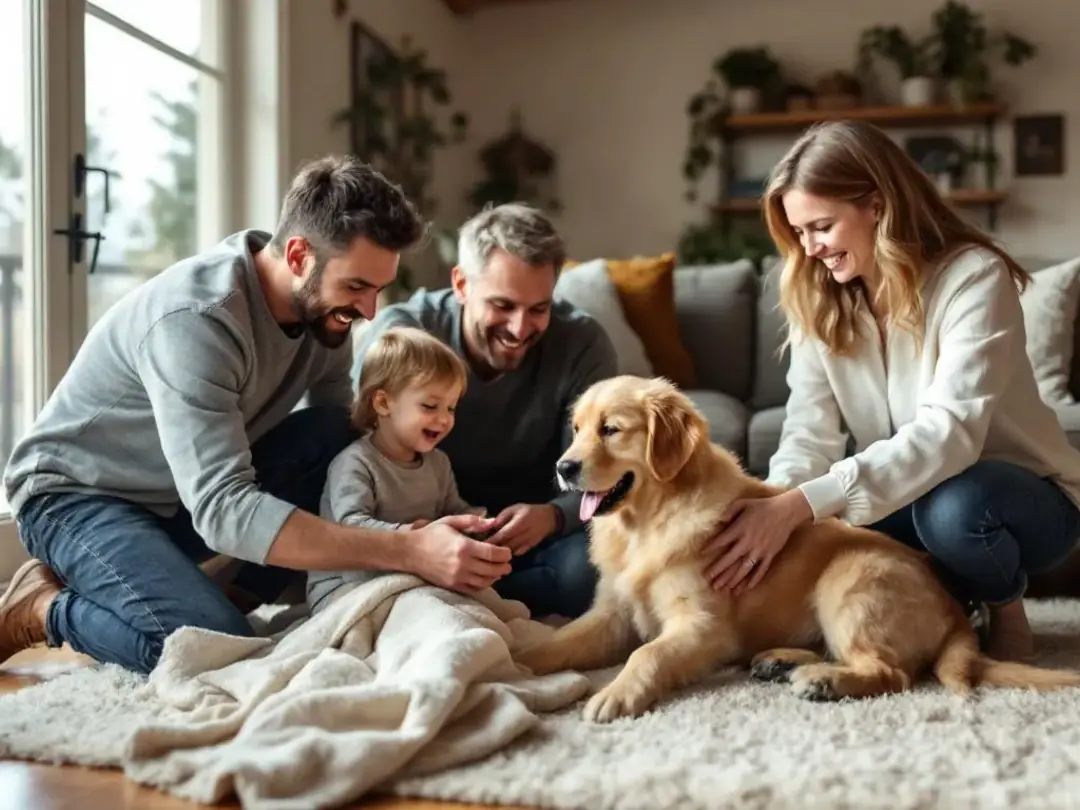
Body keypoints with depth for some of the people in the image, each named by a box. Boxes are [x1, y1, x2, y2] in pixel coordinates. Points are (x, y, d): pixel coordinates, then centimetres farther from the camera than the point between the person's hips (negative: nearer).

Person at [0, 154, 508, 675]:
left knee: (339, 438, -17)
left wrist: (420, 525, -26)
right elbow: (224, 511, -41)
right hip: (77, 496, -6)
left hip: (192, 492, 7)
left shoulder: (322, 307, -10)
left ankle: (237, 601, -5)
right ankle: (45, 606, -2)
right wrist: (408, 550, -47)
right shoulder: (195, 318, -34)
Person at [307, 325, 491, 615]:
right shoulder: (355, 463, -15)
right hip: (345, 585, -7)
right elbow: (351, 526, -28)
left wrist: (479, 519, -5)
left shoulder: (438, 462, 13)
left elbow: (454, 510, 20)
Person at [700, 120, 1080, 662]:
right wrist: (773, 509, -37)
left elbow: (949, 431, -36)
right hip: (907, 496, 5)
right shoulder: (816, 300, -5)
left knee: (953, 506, -38)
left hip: (1024, 495, -5)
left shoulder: (973, 277, -23)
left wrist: (803, 504, -46)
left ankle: (1005, 611, -3)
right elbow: (809, 433, -15)